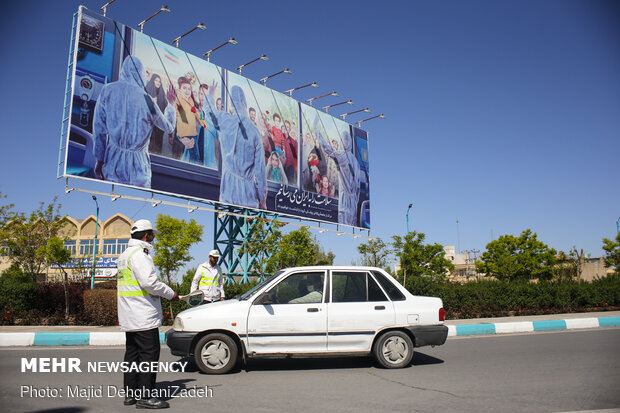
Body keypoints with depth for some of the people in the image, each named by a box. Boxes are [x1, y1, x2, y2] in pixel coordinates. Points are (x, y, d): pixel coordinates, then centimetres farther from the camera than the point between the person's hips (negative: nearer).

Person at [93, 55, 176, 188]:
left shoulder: (107, 90, -3)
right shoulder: (146, 99, -10)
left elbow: (99, 128, 1)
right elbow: (169, 127, 4)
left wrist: (99, 160, 10)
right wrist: (171, 104, 20)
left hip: (113, 163, 3)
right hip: (138, 166, -3)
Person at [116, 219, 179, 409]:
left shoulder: (125, 254, 18)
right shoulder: (139, 254, -14)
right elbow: (149, 282, -23)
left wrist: (161, 293, 15)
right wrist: (170, 293, -10)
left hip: (129, 317, 11)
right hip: (143, 316, -11)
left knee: (132, 354, 14)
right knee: (149, 353, -5)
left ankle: (130, 393, 21)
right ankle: (145, 396, -2)